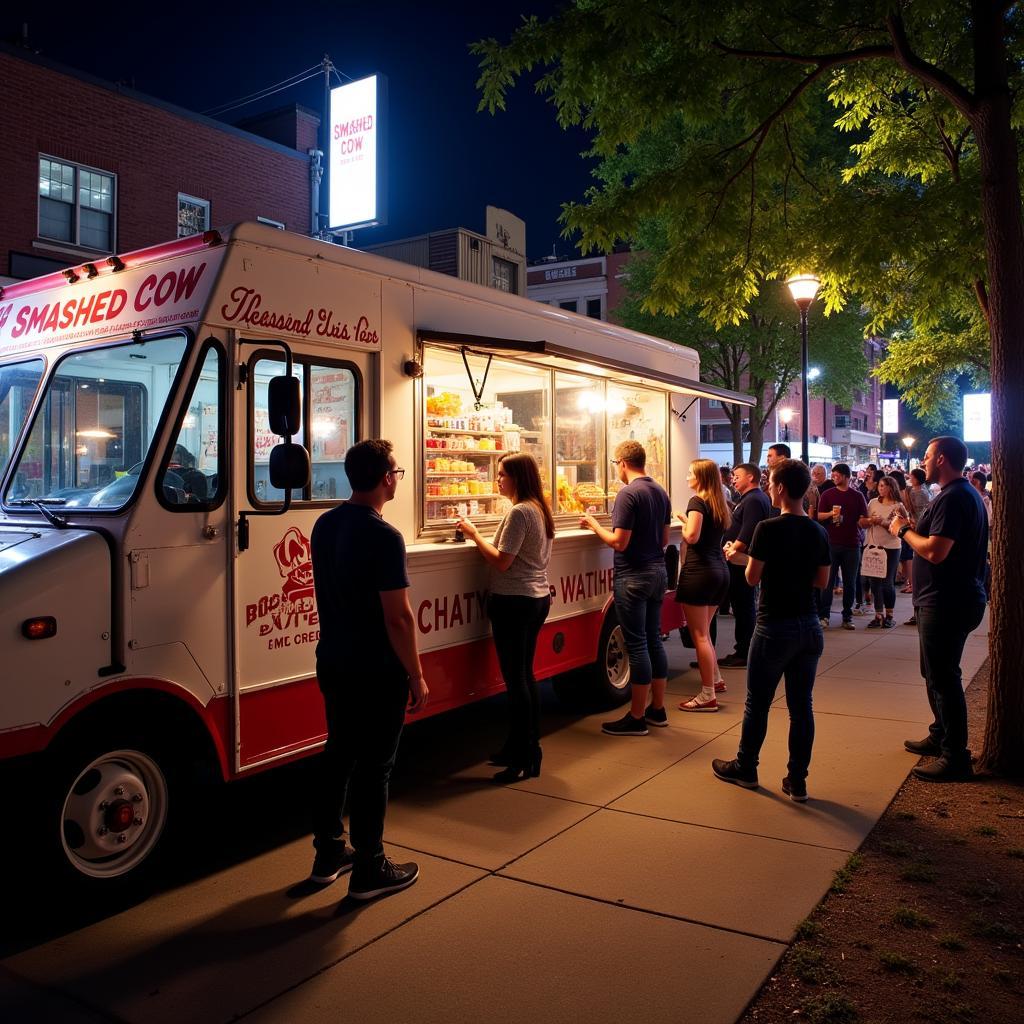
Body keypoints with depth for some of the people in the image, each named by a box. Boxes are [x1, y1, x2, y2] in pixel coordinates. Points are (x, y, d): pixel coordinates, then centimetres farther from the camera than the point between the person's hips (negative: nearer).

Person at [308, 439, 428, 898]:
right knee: (373, 767, 4)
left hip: (332, 661, 8)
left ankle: (328, 854, 31)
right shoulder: (384, 537, -21)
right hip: (375, 670, -8)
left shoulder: (325, 524, 4)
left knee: (338, 756, 19)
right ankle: (369, 870, 15)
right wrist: (417, 676, -12)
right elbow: (397, 618, -22)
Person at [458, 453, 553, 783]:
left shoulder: (519, 512, -17)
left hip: (514, 602, -10)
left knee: (515, 679, -4)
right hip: (538, 598, 10)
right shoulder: (540, 510, 12)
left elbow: (502, 561, -19)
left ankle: (524, 760, 2)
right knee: (525, 675, 16)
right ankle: (527, 747, 25)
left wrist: (474, 535, -9)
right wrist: (481, 538, 12)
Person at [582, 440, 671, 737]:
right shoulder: (660, 492, 10)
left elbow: (619, 543, -19)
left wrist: (595, 525, -5)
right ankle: (657, 709, 23)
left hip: (633, 576, -8)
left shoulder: (628, 495, -16)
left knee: (637, 645, -3)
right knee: (653, 640, 14)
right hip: (658, 572, 8)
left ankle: (636, 718, 5)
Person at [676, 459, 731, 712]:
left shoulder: (697, 502, -10)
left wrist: (683, 524, -1)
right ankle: (715, 679, 27)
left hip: (699, 571, -9)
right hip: (720, 570, 9)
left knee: (699, 635, -2)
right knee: (704, 632, 21)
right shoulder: (719, 504, 14)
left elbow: (692, 536, -20)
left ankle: (708, 695, 1)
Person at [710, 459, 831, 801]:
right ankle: (797, 781, 16)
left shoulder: (768, 529, -15)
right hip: (809, 627, 6)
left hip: (775, 627, -5)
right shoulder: (818, 532, 3)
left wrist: (754, 559, 8)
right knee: (801, 705, 10)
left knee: (757, 703, 10)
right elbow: (822, 580, 11)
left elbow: (752, 578, -10)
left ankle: (745, 769, 25)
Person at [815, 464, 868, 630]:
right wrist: (830, 514, -15)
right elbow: (819, 516, 1)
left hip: (852, 544, 1)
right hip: (831, 543, -1)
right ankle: (823, 615, 3)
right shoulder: (828, 494, 6)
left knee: (850, 582, 5)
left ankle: (847, 616, 14)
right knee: (828, 581, -2)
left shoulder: (857, 496, 8)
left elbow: (863, 519, 11)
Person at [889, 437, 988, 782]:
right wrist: (913, 528, 11)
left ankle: (955, 758, 2)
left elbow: (935, 551, -27)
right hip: (953, 598, 11)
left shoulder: (952, 498, -20)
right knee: (937, 673, 21)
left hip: (946, 603, -11)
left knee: (943, 677, -5)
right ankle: (940, 737, 34)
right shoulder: (967, 494, 15)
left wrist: (903, 531, -12)